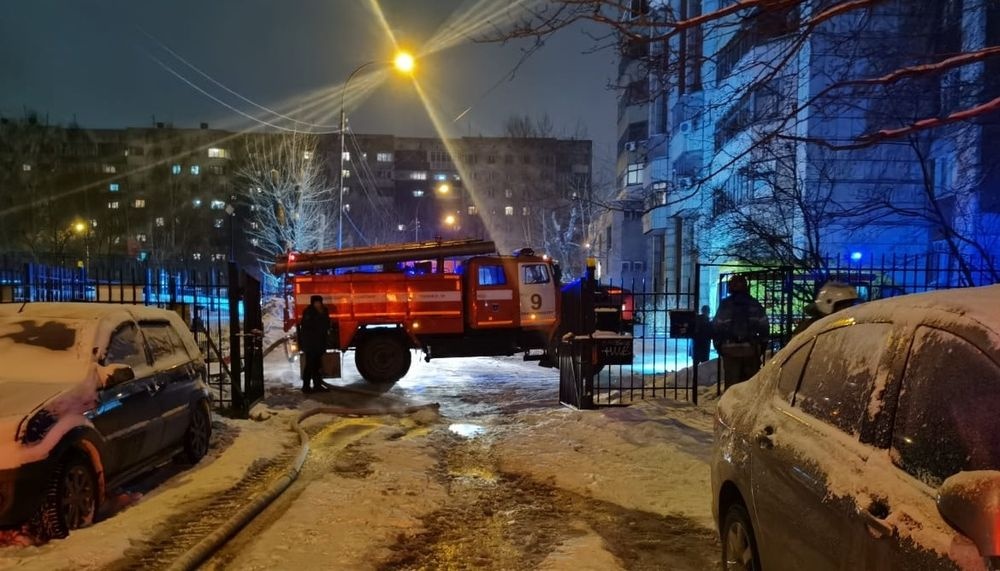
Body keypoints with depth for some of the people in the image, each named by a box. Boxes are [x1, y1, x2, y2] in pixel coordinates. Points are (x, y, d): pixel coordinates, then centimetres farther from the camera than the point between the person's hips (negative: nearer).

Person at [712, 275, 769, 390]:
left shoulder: (725, 304, 0)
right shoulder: (755, 304, 5)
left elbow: (716, 327, -2)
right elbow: (764, 326, 3)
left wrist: (718, 346, 7)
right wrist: (762, 346, 11)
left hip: (730, 348, -1)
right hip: (751, 348, 1)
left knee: (731, 382, 1)